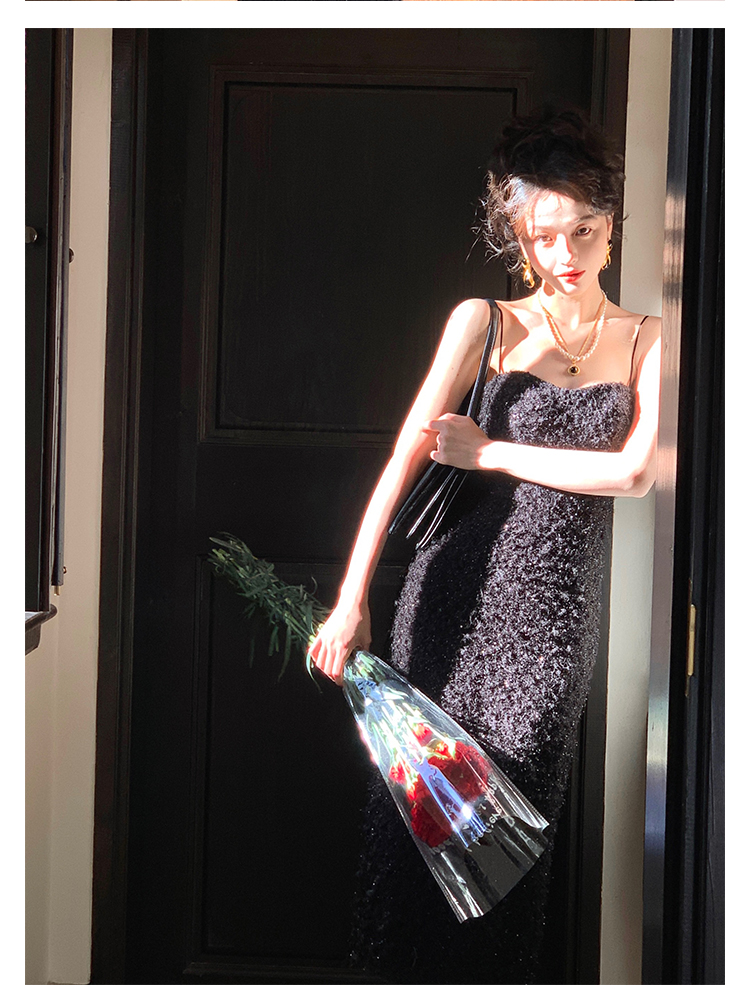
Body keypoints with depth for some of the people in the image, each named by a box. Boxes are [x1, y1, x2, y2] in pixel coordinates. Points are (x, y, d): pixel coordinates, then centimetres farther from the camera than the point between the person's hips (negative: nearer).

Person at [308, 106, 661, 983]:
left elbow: (634, 471, -9)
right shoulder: (485, 322, 1)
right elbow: (405, 459, -7)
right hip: (460, 592, 0)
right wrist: (352, 601, -15)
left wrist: (489, 454, -8)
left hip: (556, 614, 1)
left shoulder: (647, 342, 6)